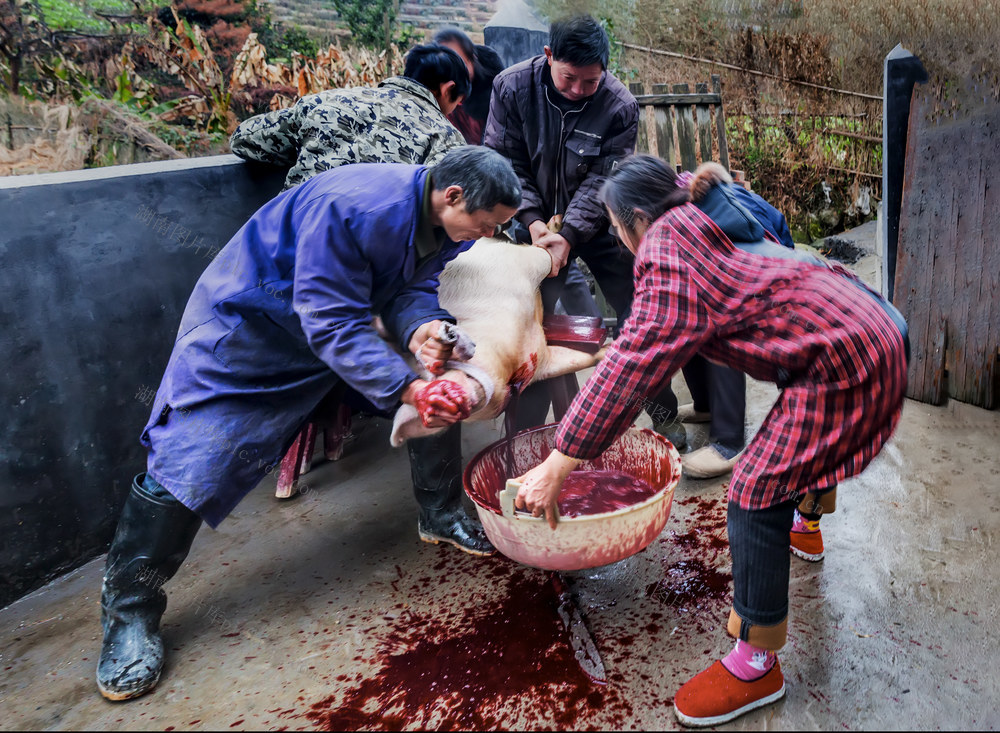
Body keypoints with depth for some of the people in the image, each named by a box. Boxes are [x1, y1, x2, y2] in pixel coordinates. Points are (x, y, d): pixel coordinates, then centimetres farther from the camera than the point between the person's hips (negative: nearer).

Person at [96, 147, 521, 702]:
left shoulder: (449, 221, -9)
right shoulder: (351, 208, -36)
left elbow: (413, 287, -8)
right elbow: (334, 324, -36)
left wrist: (422, 327, -31)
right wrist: (408, 389, -42)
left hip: (342, 322, 8)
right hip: (251, 323, -7)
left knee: (439, 392, 3)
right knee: (187, 462, -12)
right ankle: (129, 614, 6)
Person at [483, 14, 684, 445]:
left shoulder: (620, 106, -17)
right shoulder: (512, 87, -13)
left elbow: (601, 181, -17)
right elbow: (505, 161, -9)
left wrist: (569, 234, -28)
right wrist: (533, 221, -20)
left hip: (597, 224, 0)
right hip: (539, 222, 1)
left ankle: (663, 413, 20)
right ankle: (524, 438, 8)